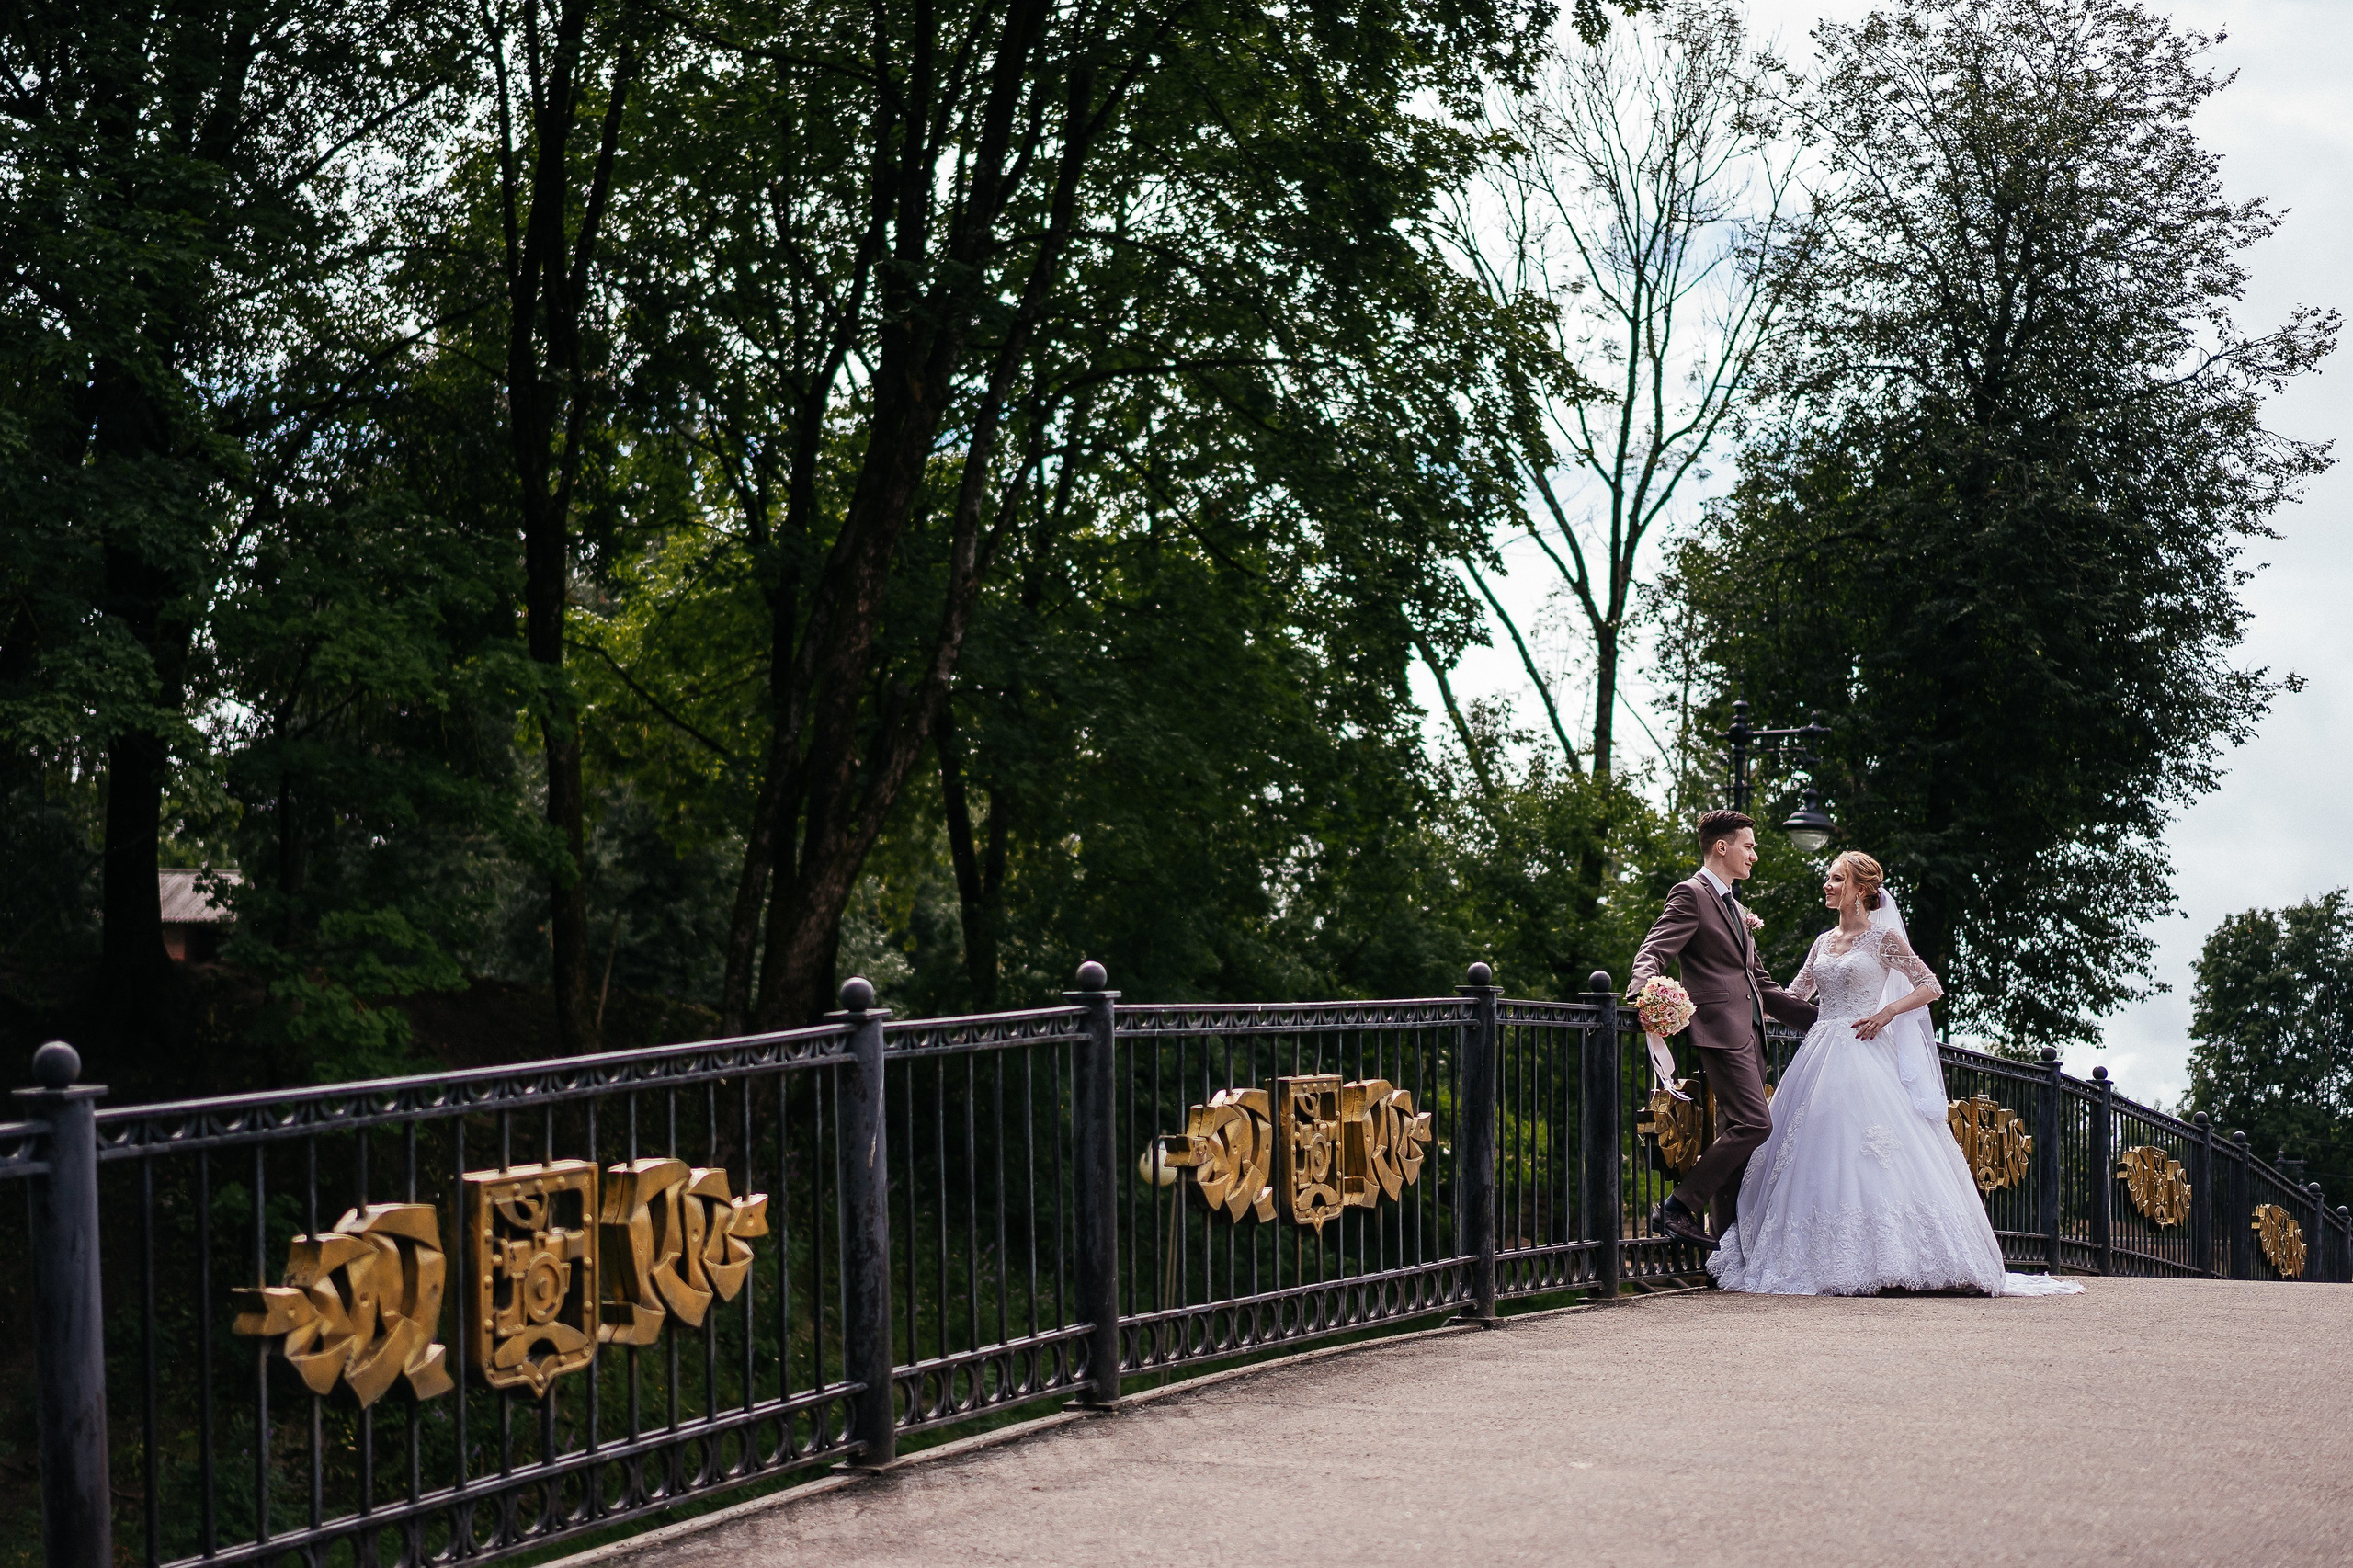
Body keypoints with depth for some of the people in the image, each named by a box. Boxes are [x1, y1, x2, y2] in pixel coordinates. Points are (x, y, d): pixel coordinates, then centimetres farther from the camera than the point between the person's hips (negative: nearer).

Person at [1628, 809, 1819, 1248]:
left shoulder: (1736, 908, 26)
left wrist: (1819, 1018, 25)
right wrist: (1645, 992, -37)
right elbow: (1653, 953, -15)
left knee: (1737, 1135, 5)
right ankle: (1679, 1207, -14)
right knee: (1754, 1124, -18)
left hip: (1749, 1033, 9)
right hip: (1722, 1029, -9)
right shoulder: (1691, 894, -3)